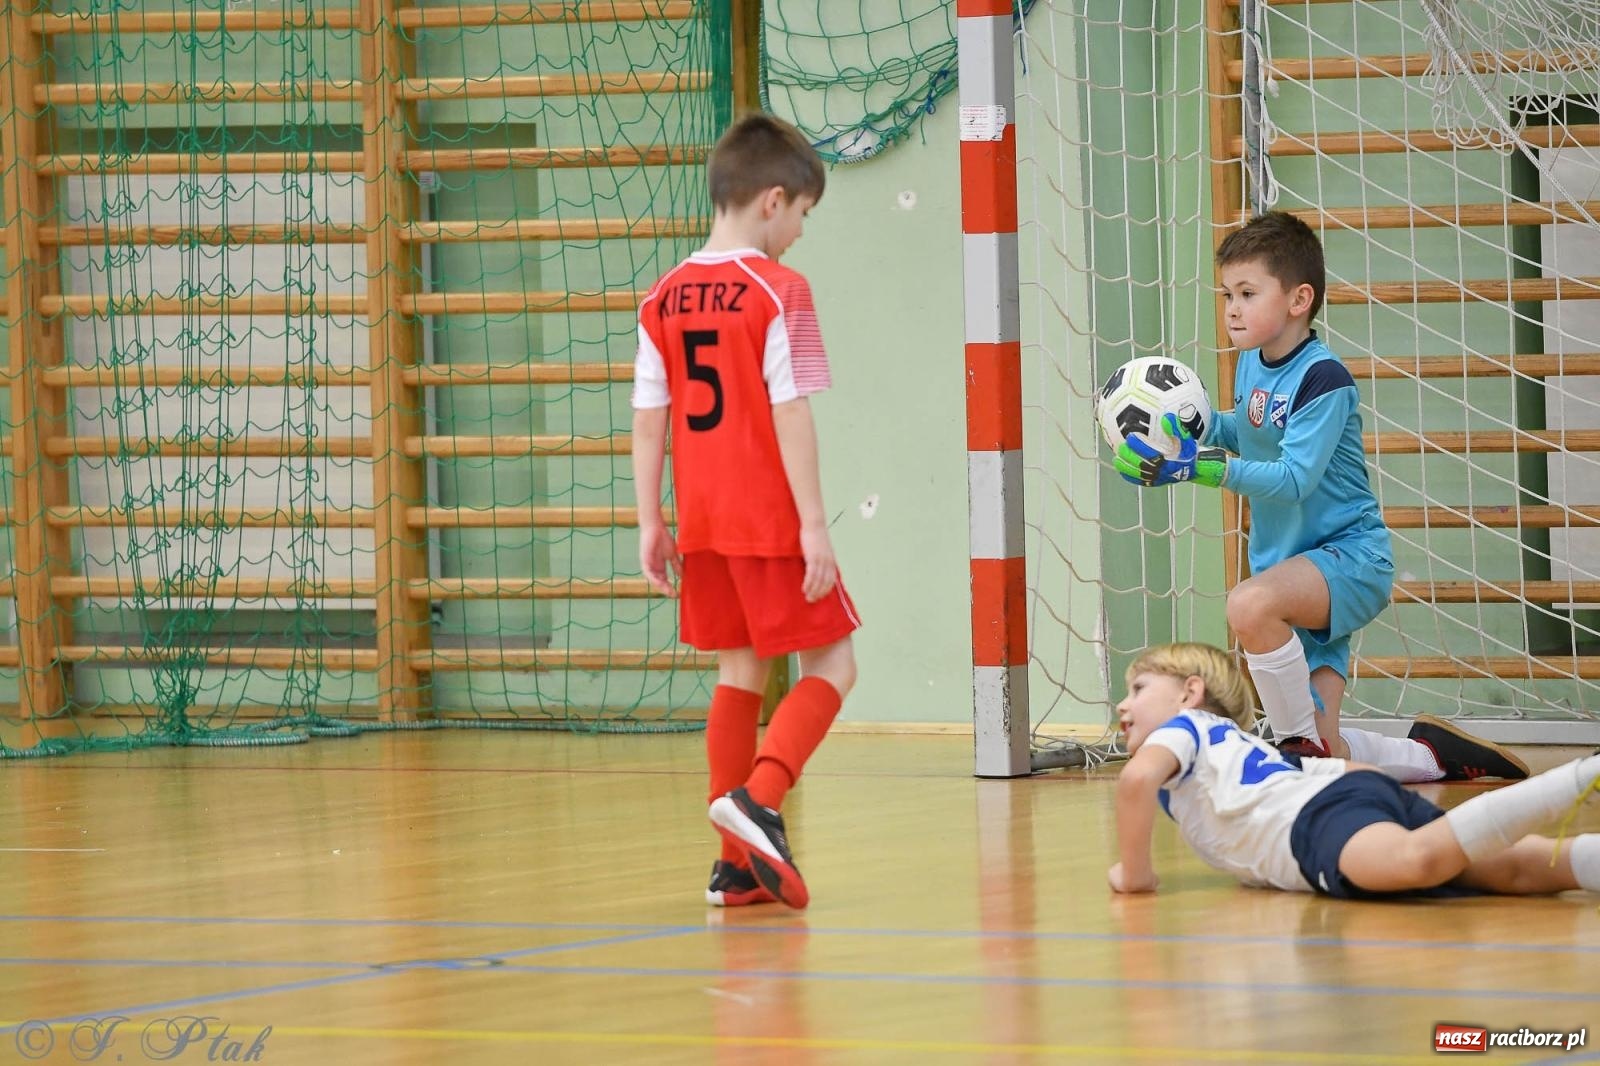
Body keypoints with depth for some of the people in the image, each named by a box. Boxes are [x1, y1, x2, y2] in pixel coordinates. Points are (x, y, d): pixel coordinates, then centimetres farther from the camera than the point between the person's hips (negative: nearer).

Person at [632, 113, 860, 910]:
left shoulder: (662, 299, 6)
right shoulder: (778, 291, -11)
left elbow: (647, 420, 6)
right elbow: (790, 415, -15)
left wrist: (651, 523, 10)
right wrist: (814, 524, -13)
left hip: (702, 521, 6)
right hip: (769, 517, -6)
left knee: (739, 670, 16)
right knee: (831, 665, 4)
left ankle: (736, 862, 13)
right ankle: (757, 799, -20)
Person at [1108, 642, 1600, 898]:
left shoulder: (1183, 727, 21)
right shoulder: (1242, 747, 43)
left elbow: (1136, 778, -3)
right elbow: (1352, 770, 43)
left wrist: (1134, 873, 8)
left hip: (1317, 820, -8)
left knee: (1419, 862, -39)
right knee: (1519, 870, -15)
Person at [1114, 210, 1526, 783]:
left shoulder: (1322, 378, -19)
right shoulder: (1251, 364, 4)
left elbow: (1293, 479, -28)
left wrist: (1203, 469, -34)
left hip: (1350, 553, -8)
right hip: (1294, 567, 8)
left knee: (1249, 604, -39)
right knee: (1325, 761, 6)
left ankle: (1302, 742, -22)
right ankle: (1435, 755, 29)